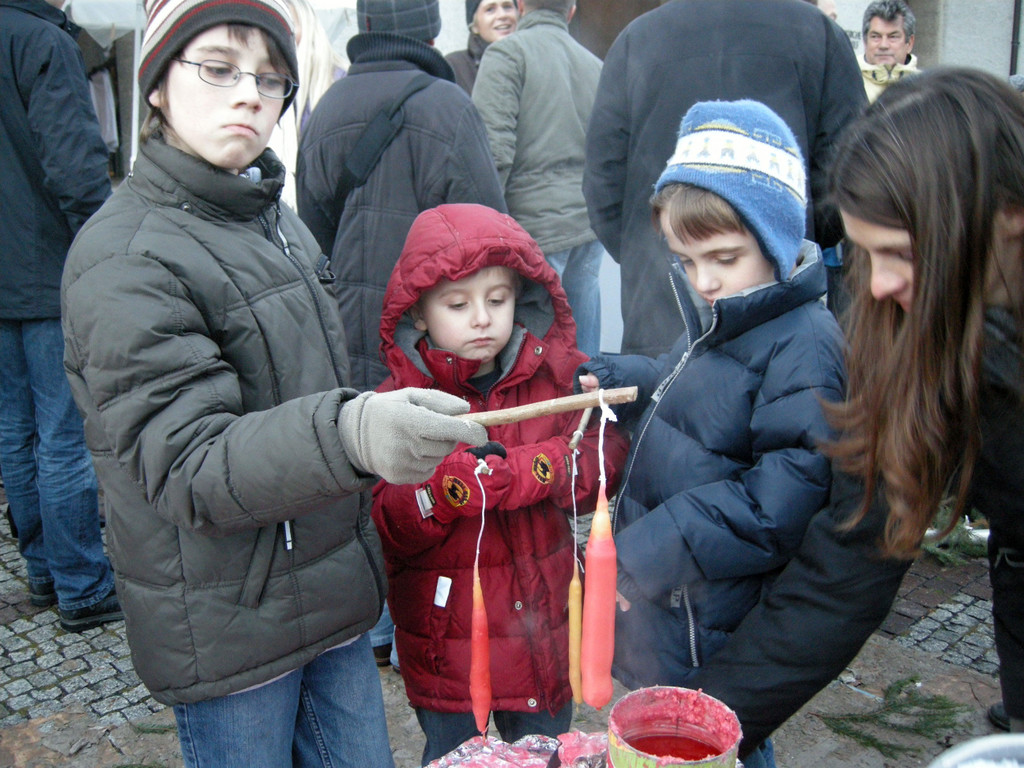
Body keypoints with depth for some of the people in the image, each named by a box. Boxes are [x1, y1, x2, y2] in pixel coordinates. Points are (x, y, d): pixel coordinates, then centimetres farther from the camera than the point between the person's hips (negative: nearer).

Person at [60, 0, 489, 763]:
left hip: (332, 598, 7)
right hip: (227, 632, -7)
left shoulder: (276, 220, 8)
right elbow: (185, 464, -27)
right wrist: (347, 435, -43)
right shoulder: (122, 258, -17)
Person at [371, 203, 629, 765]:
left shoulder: (556, 373, -1)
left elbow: (605, 461, -8)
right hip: (445, 638, -2)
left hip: (544, 628, 2)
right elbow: (389, 529, -12)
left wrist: (522, 471, -23)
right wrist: (444, 487, -29)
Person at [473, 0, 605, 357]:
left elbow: (494, 151, -14)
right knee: (582, 358, 12)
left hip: (535, 225, -7)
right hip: (589, 224, 7)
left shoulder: (507, 53, -4)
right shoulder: (596, 65, 17)